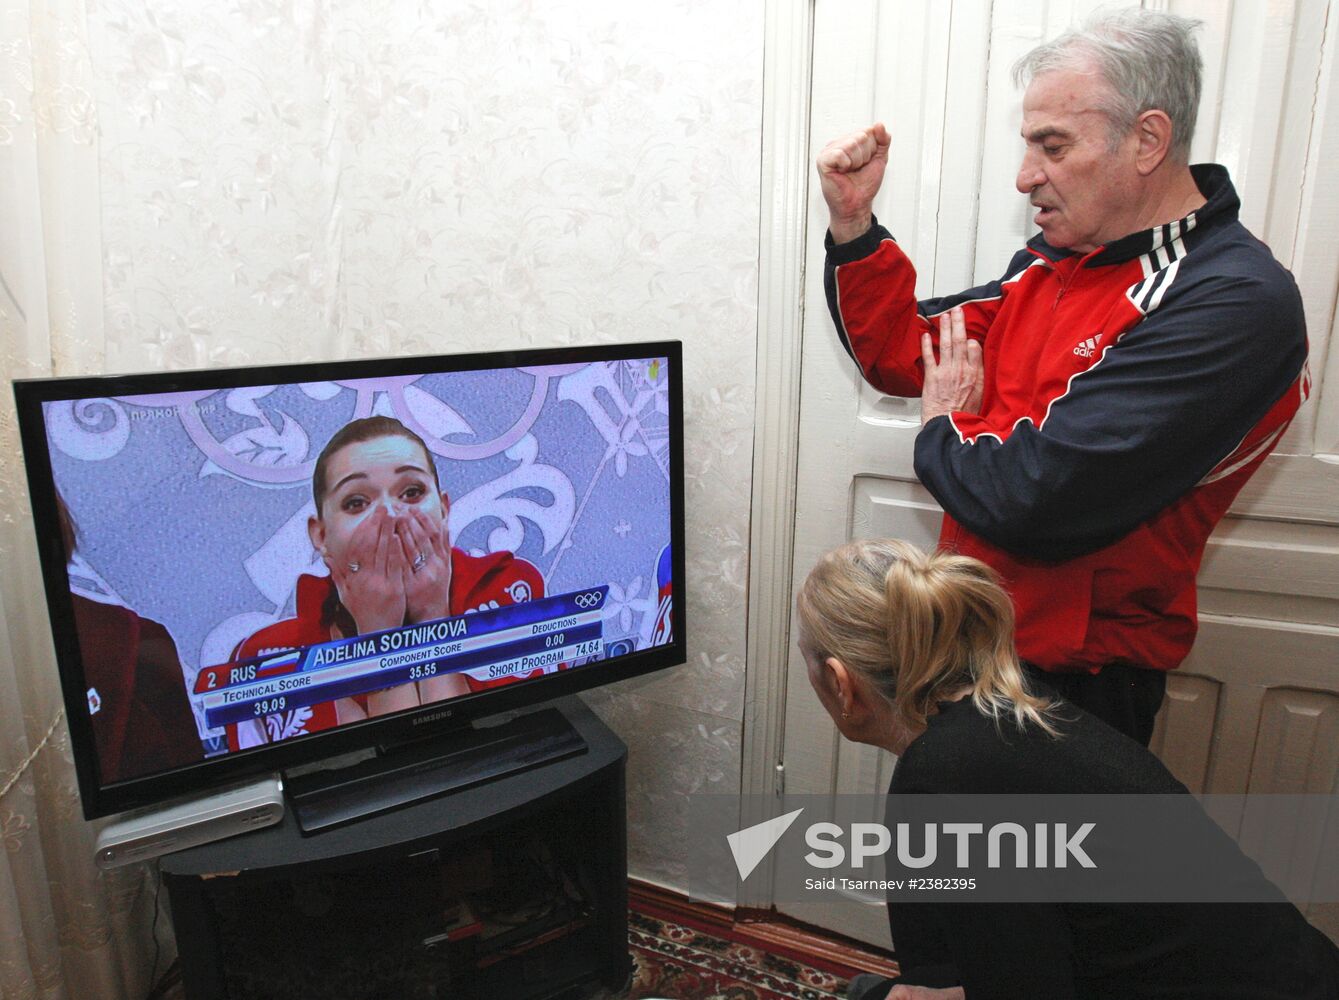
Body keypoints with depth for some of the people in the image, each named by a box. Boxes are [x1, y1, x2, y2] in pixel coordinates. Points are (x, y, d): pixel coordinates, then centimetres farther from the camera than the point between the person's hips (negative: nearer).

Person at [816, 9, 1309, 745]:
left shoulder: (1234, 305, -24)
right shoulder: (1059, 259, 2)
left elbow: (1032, 503, -31)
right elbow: (902, 353, 7)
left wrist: (944, 429, -11)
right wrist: (853, 222, -5)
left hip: (1076, 679, -7)